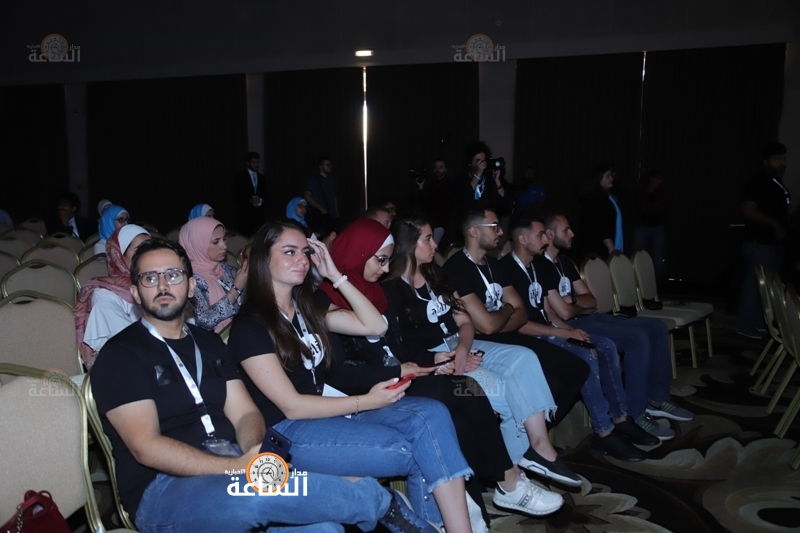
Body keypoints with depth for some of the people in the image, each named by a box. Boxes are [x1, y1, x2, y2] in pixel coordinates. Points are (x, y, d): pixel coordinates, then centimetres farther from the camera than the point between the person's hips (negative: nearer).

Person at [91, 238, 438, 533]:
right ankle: (383, 503, -17)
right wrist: (240, 468, -21)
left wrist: (255, 454, -15)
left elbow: (244, 413, 10)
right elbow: (147, 447, -13)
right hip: (162, 491, -4)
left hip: (232, 472, 5)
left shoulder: (207, 342, 17)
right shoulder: (120, 354, -2)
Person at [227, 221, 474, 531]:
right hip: (288, 432, -7)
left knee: (431, 414, -16)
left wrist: (335, 276, 2)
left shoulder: (305, 309, 12)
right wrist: (366, 402, -15)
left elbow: (375, 325, 9)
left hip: (332, 410, 7)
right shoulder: (249, 325, -10)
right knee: (410, 450, -23)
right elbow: (291, 407, -14)